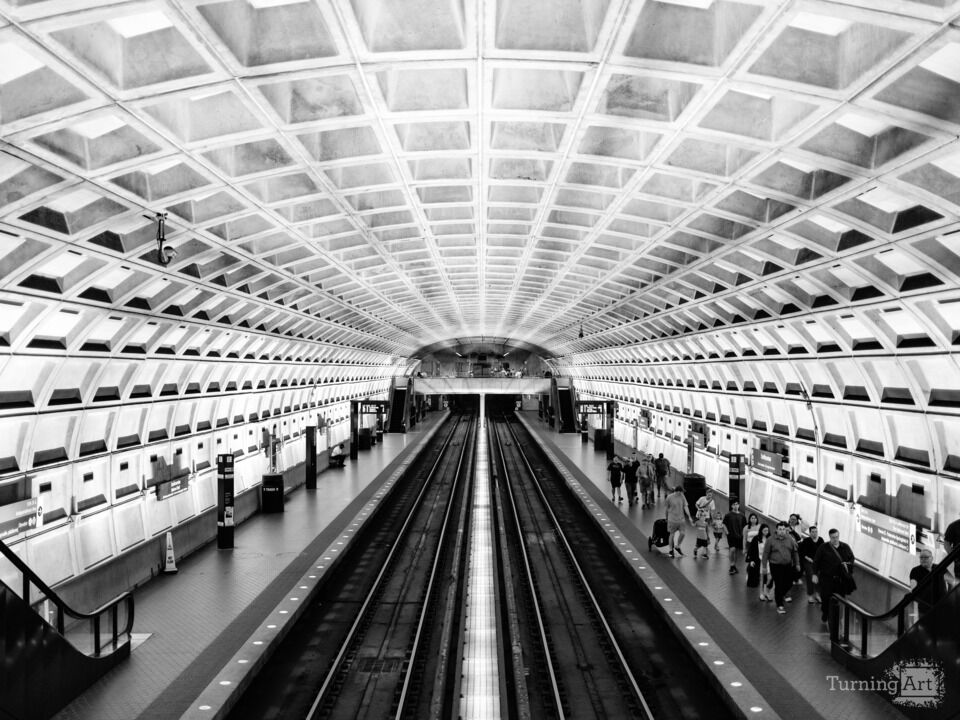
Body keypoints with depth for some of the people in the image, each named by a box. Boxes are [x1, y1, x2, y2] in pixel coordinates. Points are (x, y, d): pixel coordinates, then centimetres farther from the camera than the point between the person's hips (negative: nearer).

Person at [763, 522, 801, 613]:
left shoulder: (790, 539, 1)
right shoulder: (771, 540, -8)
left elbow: (795, 552, 10)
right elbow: (766, 554, -3)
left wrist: (797, 564, 10)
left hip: (788, 565, 4)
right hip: (776, 566, -4)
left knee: (789, 583, 12)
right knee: (778, 585, -3)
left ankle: (782, 595, 45)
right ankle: (779, 605, 11)